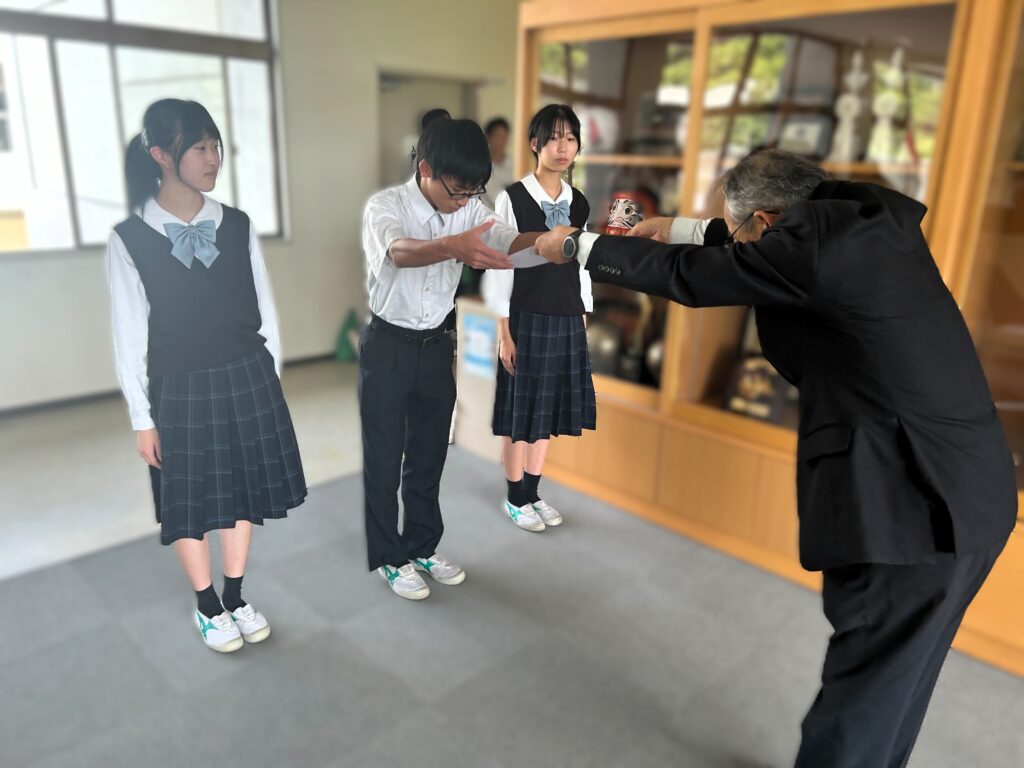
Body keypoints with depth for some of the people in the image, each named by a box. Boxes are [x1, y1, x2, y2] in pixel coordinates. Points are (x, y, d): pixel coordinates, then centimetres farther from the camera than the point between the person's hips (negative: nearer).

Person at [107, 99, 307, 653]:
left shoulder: (237, 227, -1)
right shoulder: (128, 240, -9)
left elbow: (263, 310, 5)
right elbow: (129, 336, -6)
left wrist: (269, 381, 6)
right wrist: (143, 419, -5)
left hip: (246, 379, 3)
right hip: (180, 390, -2)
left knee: (242, 487, 14)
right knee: (189, 500, 11)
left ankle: (236, 597, 35)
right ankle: (207, 604, 34)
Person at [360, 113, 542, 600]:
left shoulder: (469, 209, -2)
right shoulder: (385, 206, -18)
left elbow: (508, 242, -18)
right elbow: (400, 251, -40)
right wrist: (453, 246, -61)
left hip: (437, 345, 5)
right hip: (387, 346, -5)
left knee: (430, 453, 14)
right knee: (384, 457, 6)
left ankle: (423, 547, 32)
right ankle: (390, 557, 24)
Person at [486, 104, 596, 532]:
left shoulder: (579, 204, 7)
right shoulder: (512, 199, -9)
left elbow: (581, 266, 12)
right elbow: (500, 268, -10)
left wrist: (582, 322, 10)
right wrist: (504, 332, -12)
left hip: (567, 320, 5)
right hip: (526, 319, -5)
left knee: (548, 410, 13)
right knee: (520, 412, 5)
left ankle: (533, 492, 28)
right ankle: (516, 498, 22)